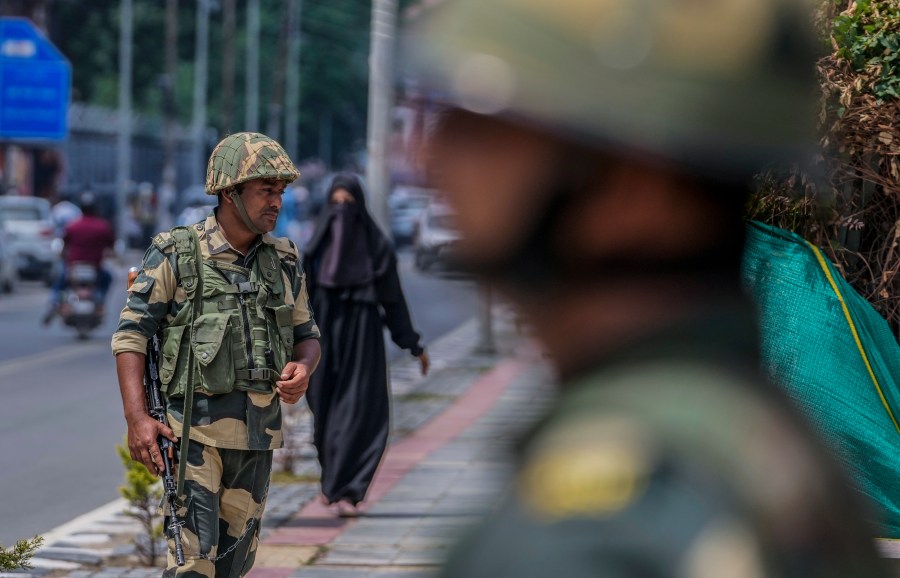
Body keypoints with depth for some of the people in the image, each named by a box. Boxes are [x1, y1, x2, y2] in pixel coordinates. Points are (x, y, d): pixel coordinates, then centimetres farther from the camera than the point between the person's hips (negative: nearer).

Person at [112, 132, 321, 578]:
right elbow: (131, 335, -6)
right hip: (195, 427, -5)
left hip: (258, 432, 5)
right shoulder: (175, 255, -6)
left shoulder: (284, 262, 8)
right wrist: (136, 418, -16)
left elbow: (306, 335, 17)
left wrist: (302, 369, -8)